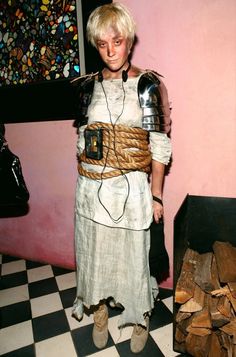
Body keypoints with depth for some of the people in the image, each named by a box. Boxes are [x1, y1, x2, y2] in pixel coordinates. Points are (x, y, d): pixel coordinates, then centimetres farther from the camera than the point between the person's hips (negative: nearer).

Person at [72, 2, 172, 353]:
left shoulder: (147, 84, -2)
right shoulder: (88, 85, 7)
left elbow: (159, 145, -4)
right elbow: (82, 139, 11)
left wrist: (156, 195, -6)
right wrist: (84, 183, 12)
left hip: (131, 187, -3)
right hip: (91, 188, 3)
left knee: (133, 253, 11)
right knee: (95, 251, 16)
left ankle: (140, 317, 39)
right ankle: (99, 310, 44)